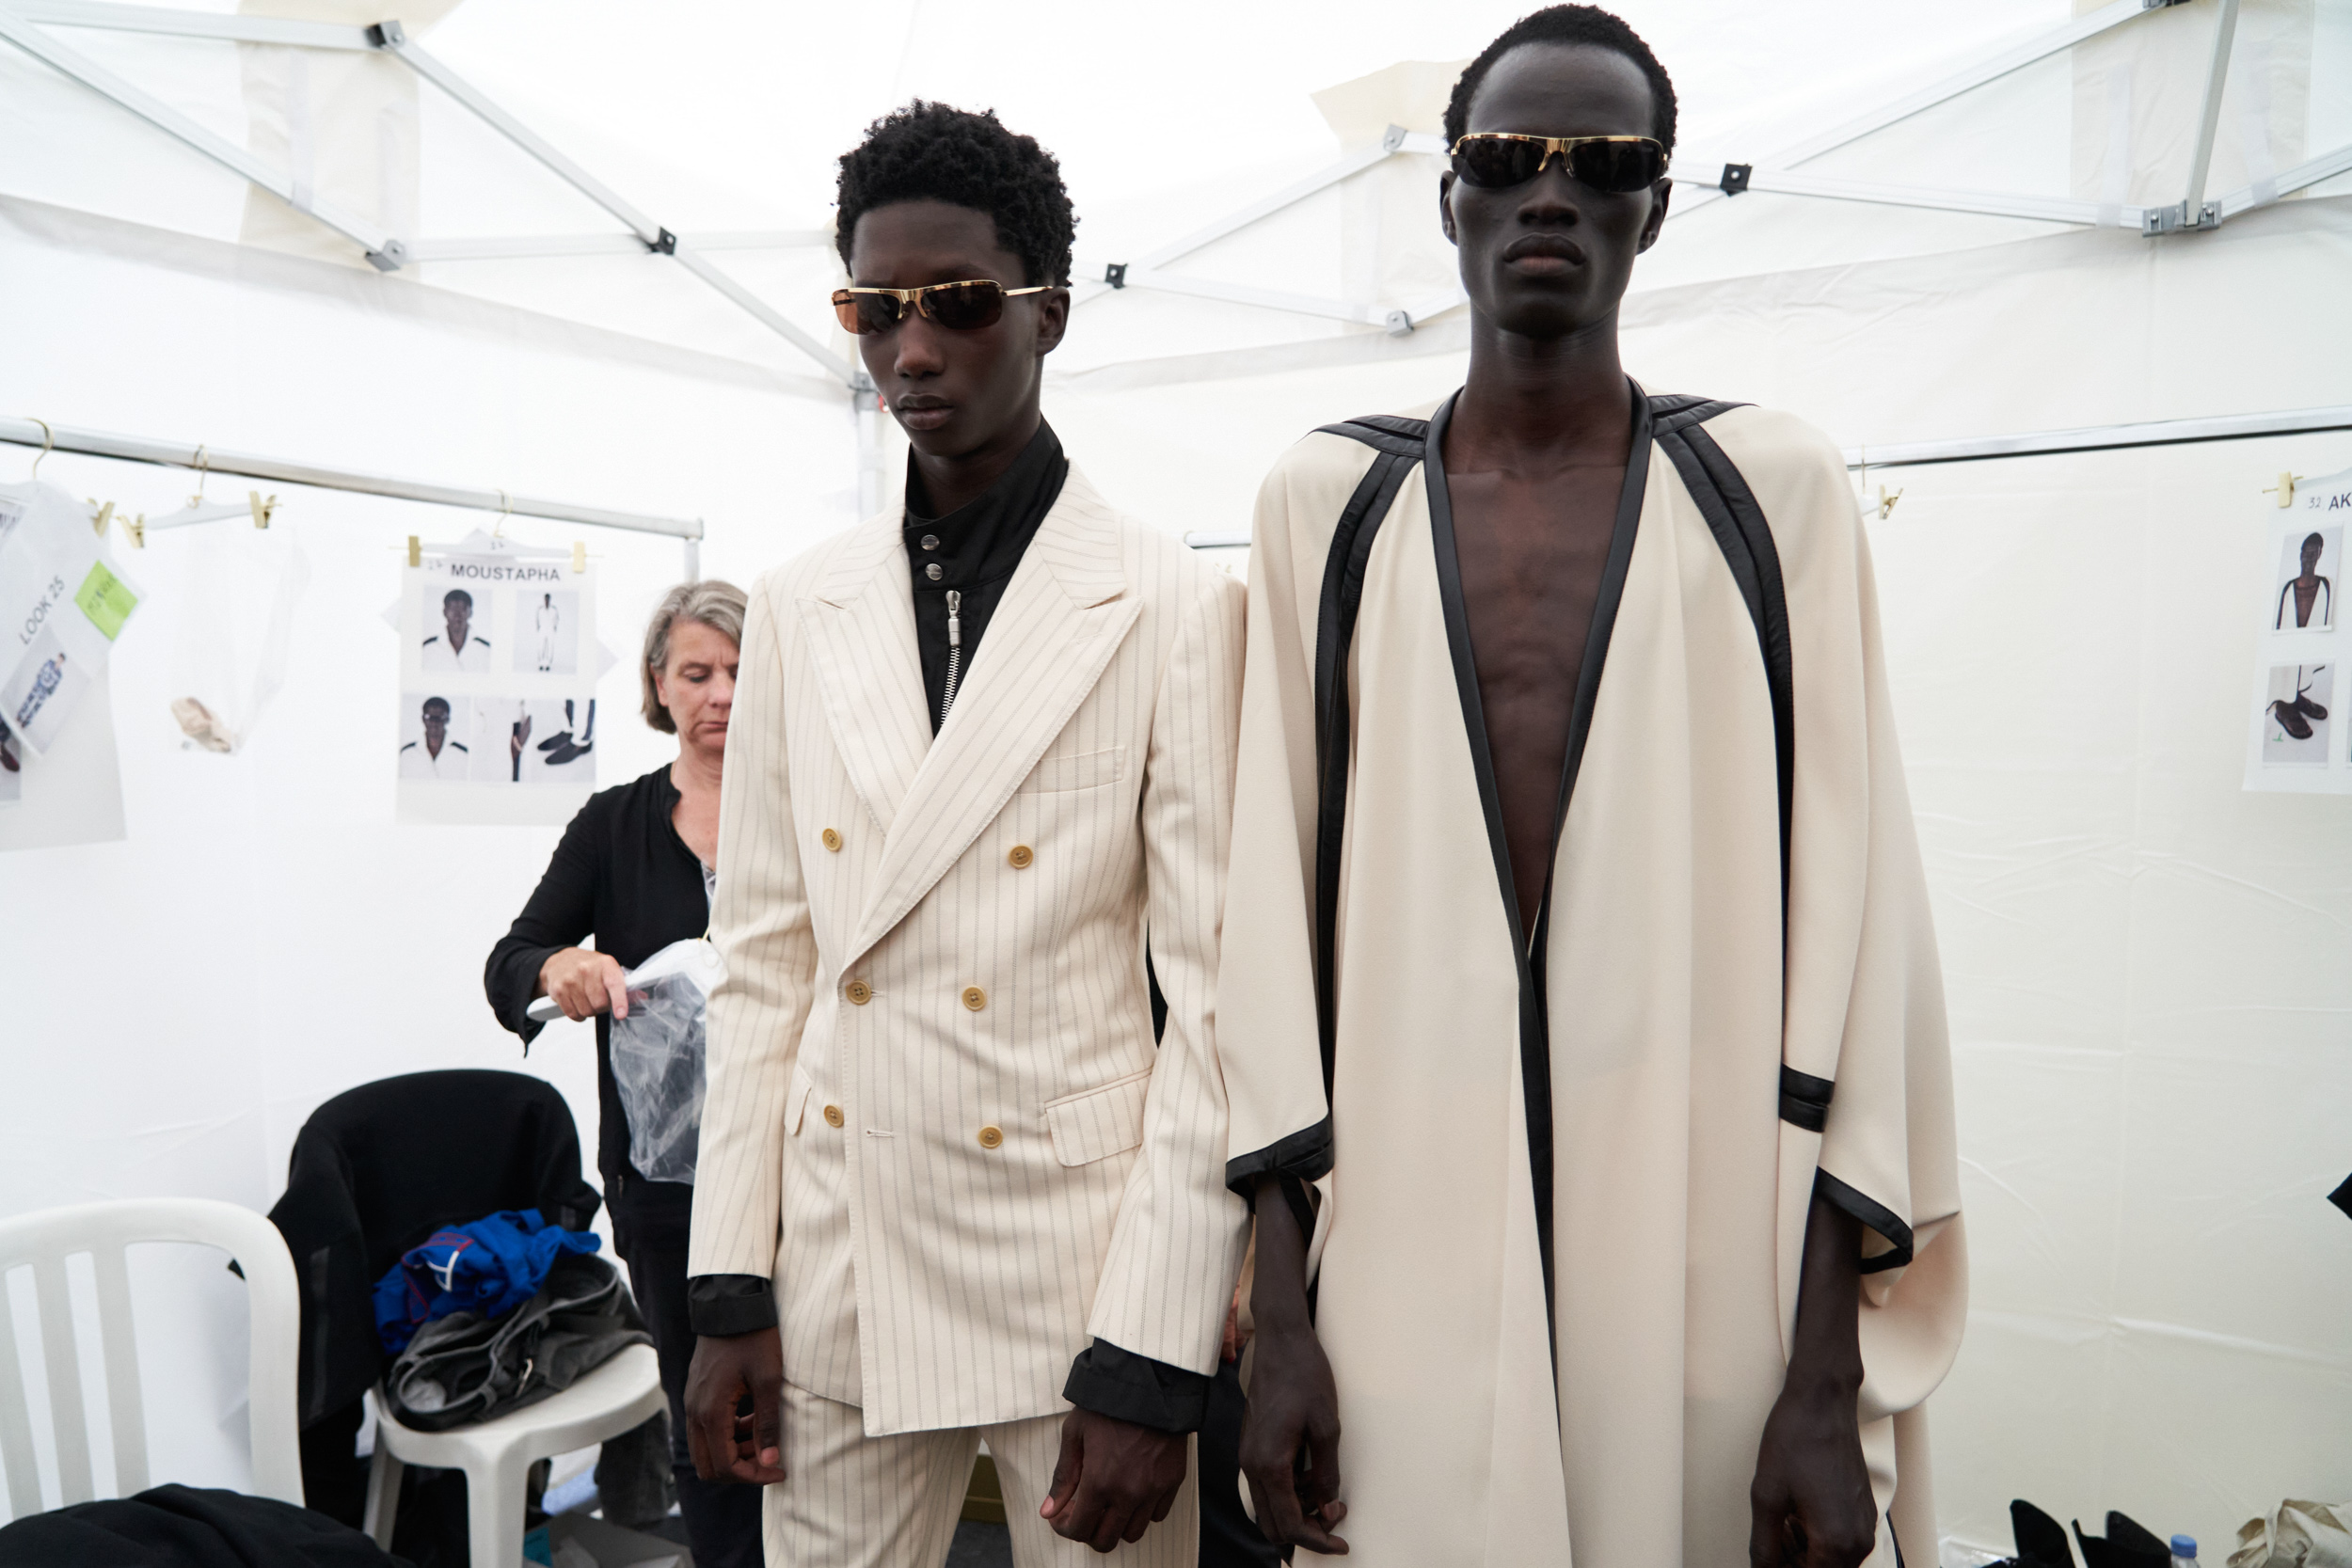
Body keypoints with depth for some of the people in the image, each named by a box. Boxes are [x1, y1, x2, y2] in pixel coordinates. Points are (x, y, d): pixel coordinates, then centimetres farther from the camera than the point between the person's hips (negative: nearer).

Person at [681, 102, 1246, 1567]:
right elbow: (766, 956, 6)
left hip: (1084, 1260, -3)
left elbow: (1216, 991, -10)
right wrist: (731, 1286, 4)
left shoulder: (1177, 607, -9)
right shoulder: (799, 608, 5)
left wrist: (1153, 1358, -11)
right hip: (839, 1271, 4)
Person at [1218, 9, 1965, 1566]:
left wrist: (1832, 1380, -4)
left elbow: (1852, 920, -1)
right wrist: (1280, 1318, -1)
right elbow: (1281, 912, 1)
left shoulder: (1773, 491, 1)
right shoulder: (1330, 502, 3)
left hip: (1709, 1260, 0)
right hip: (1406, 1261, 1)